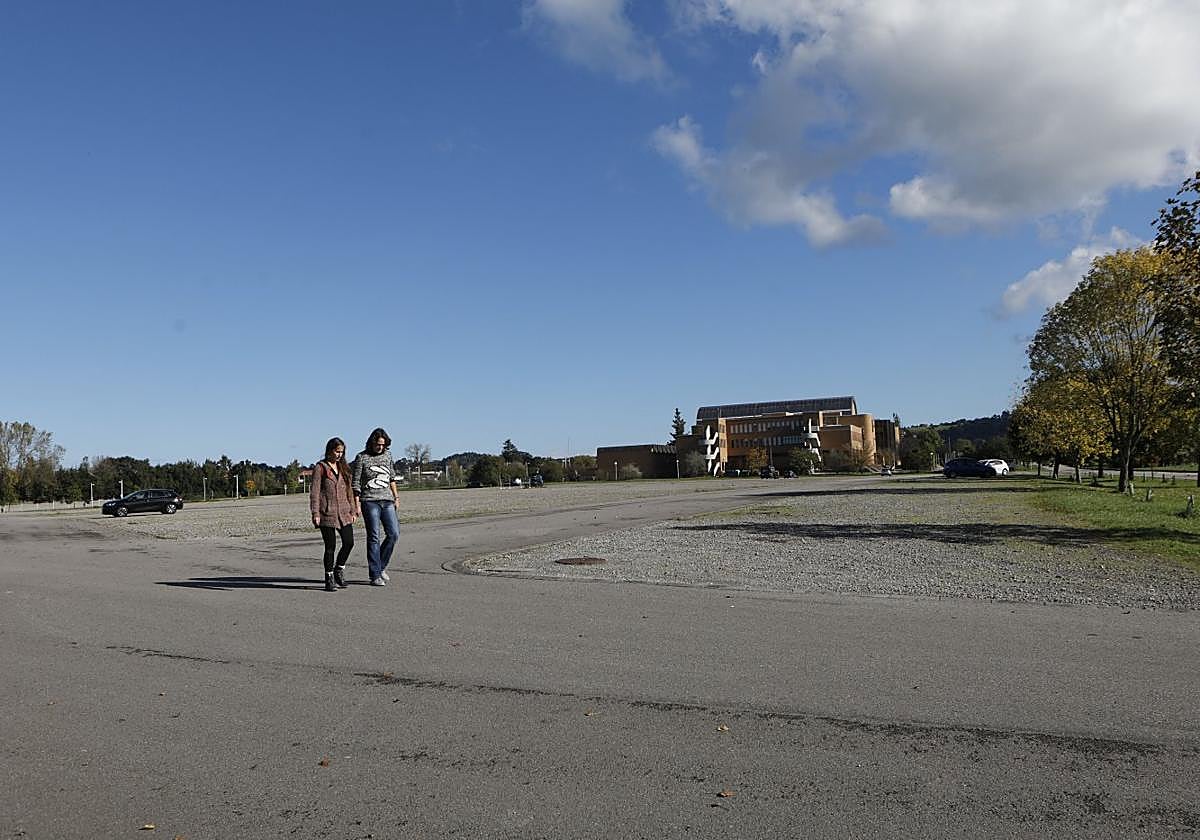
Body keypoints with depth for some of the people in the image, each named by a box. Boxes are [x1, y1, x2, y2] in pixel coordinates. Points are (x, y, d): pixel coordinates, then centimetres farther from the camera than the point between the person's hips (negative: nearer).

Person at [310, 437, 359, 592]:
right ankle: (329, 579, 10)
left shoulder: (343, 468, 15)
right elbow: (314, 492, -5)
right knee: (330, 546, -1)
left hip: (344, 512, 5)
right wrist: (315, 513, -11)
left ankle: (339, 569, 22)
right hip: (327, 513, -5)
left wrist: (353, 510, 13)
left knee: (349, 542, -1)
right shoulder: (320, 467, -2)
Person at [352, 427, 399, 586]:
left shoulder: (387, 455, 11)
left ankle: (381, 566, 17)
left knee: (394, 534, -3)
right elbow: (356, 483, -2)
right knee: (374, 537, -4)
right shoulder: (361, 458, -3)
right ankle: (375, 575, 2)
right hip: (370, 501, -5)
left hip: (387, 501, 5)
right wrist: (357, 504, -7)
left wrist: (395, 497, 16)